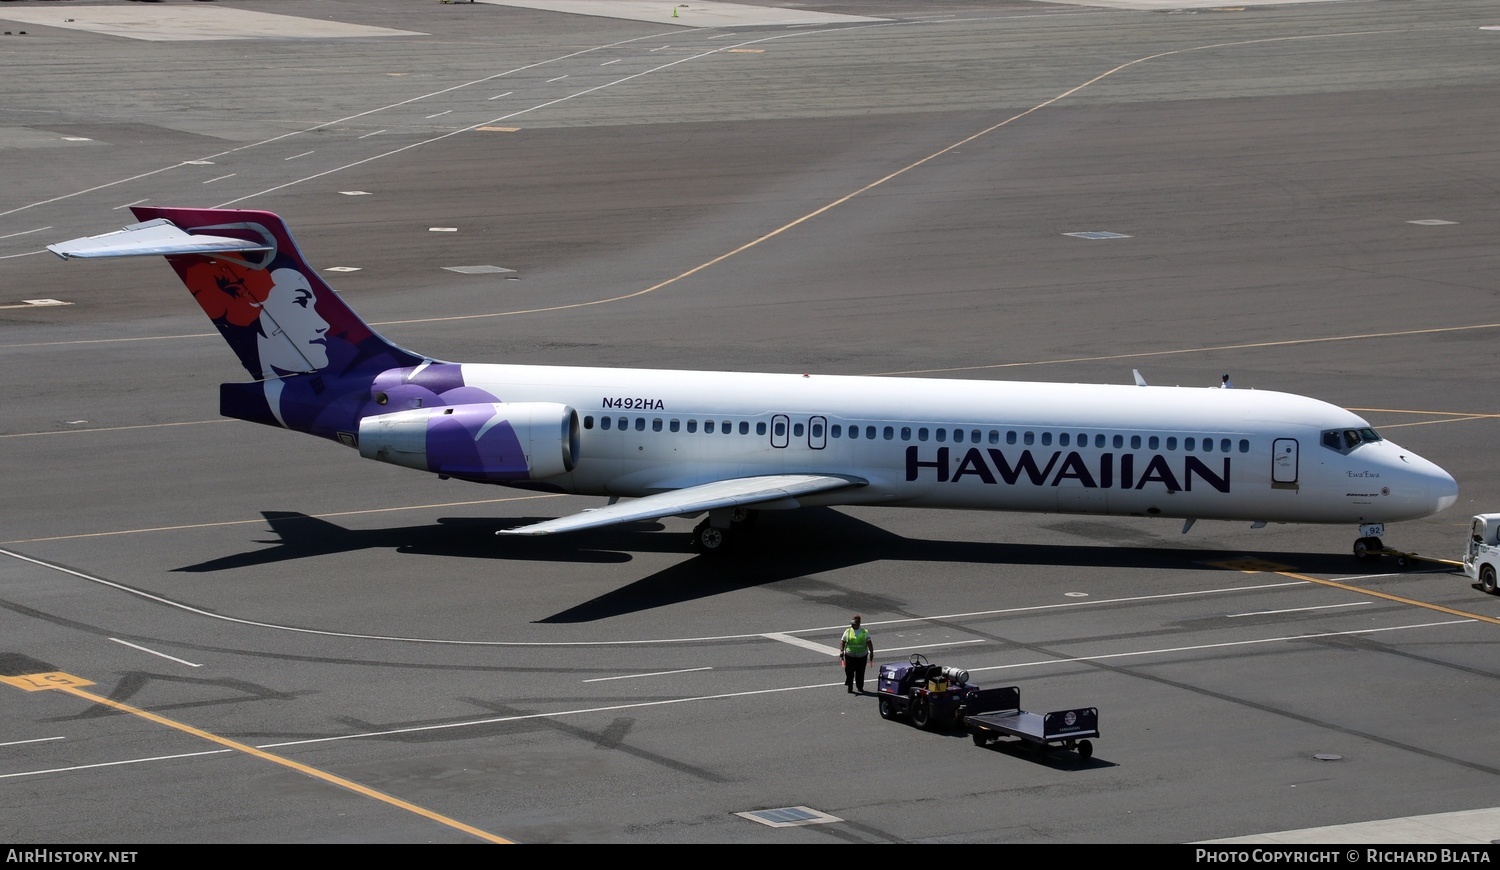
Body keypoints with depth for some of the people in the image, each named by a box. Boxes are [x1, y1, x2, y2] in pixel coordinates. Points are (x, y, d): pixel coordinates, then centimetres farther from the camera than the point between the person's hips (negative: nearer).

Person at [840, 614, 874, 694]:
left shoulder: (865, 632, 1)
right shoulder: (847, 631, 3)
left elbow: (869, 643, -1)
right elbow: (842, 641, 3)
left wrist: (871, 652, -9)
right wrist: (841, 651, -11)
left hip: (862, 657, 0)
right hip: (850, 656, 0)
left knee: (860, 673, 7)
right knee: (849, 672, -5)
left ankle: (860, 688, 21)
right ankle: (849, 687, 6)